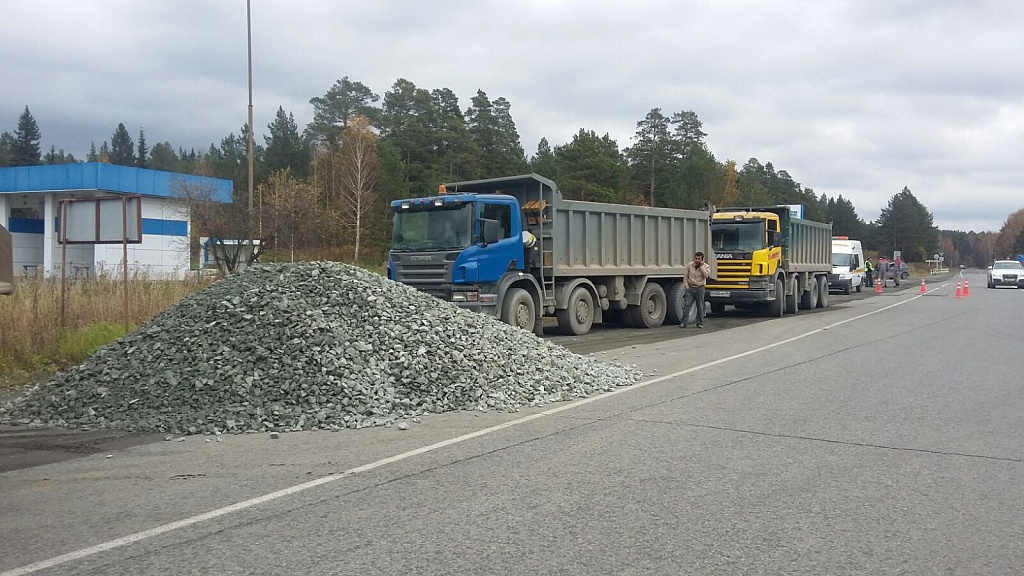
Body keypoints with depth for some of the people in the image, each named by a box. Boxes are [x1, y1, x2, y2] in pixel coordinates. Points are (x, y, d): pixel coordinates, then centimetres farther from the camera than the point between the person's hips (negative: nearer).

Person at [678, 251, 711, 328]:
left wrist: (701, 266, -18)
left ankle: (700, 323, 14)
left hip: (699, 288, -1)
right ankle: (683, 323, -5)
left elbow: (706, 275, -20)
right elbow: (685, 276, 8)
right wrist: (686, 286, -1)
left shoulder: (706, 266, -1)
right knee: (686, 305, -5)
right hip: (690, 288, 1)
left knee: (700, 306, 5)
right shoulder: (689, 265, 4)